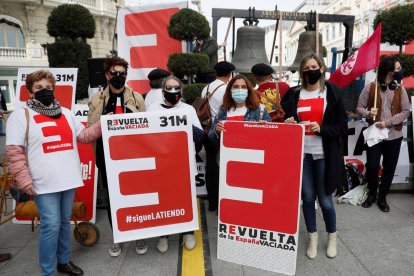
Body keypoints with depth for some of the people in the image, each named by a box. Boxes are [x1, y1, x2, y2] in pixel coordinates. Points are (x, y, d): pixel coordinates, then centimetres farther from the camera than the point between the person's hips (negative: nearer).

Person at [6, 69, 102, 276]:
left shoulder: (66, 113, 14)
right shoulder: (21, 115, -3)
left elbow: (84, 135, 17)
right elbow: (14, 152, -7)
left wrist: (102, 125, 2)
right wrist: (24, 181, -13)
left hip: (68, 180, 5)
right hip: (44, 184, -5)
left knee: (65, 221, 16)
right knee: (51, 225, -4)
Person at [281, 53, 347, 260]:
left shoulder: (332, 92, 0)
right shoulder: (294, 94, 7)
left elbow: (343, 126, -2)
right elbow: (288, 120, 14)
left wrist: (321, 129, -18)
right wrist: (288, 124, -8)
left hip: (324, 154, -2)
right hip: (301, 153, 2)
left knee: (324, 199, 5)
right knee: (307, 197, 9)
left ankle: (332, 236, 32)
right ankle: (313, 237, 29)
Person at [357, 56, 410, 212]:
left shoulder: (400, 89, 4)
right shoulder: (370, 87, -3)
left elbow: (406, 111, -1)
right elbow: (359, 108, -1)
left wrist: (388, 122, -15)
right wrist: (368, 113, -23)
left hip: (394, 136, 2)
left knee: (389, 169, 9)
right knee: (372, 167, 1)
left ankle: (382, 197, 26)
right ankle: (372, 194, 26)